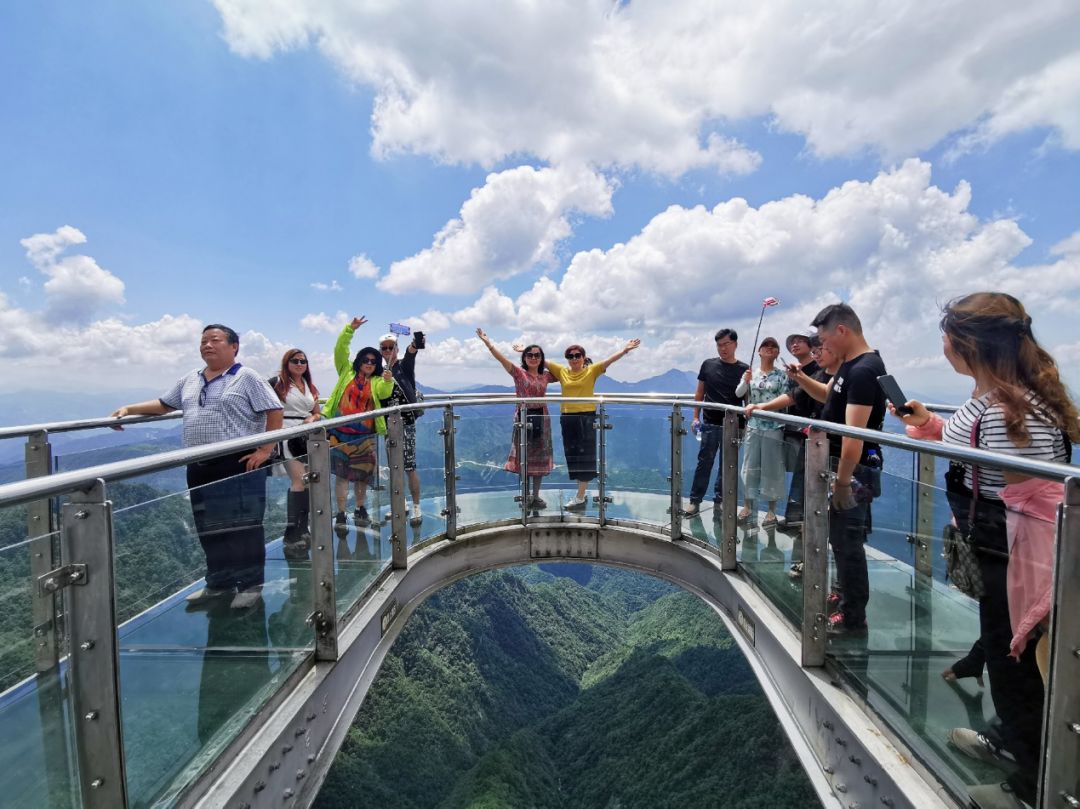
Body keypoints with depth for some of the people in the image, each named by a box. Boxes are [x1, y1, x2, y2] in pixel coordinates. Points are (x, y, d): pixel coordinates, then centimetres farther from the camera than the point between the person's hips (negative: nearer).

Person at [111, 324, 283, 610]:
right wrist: (129, 409, 17)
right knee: (210, 529, 13)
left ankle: (251, 585, 9)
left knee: (244, 526, -2)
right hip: (200, 467, 7)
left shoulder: (247, 378, -5)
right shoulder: (189, 381, 16)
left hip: (239, 464, -7)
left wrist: (265, 450, -15)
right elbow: (163, 404, 29)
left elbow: (274, 412, -11)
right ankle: (219, 583, 27)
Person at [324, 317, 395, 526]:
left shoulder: (376, 381, 4)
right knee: (341, 474, 2)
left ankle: (360, 509, 28)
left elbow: (384, 393, -16)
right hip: (340, 433, -1)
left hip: (364, 435, 1)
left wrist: (388, 381, -36)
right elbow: (340, 350, -3)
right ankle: (340, 514, 10)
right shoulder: (347, 372, 6)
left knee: (362, 474, 11)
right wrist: (351, 328, -12)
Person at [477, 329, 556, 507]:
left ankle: (536, 496, 22)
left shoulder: (546, 376, 7)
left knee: (540, 457, 9)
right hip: (524, 417, -4)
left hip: (541, 418, 4)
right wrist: (487, 341, -25)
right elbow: (501, 358, -16)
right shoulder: (519, 372, -4)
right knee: (524, 456, 2)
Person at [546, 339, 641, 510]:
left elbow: (609, 360, -12)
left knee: (585, 456, 0)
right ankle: (581, 494, 25)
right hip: (567, 418, 4)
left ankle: (579, 498, 6)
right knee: (572, 456, 11)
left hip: (586, 417, -4)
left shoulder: (591, 370, -1)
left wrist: (624, 350, -25)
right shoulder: (561, 371, 8)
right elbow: (542, 360, 10)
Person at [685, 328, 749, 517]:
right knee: (704, 463, 2)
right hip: (710, 424, -1)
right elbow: (699, 393, 8)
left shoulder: (744, 369, 3)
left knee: (727, 466, 9)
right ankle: (695, 501, 10)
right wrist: (696, 417, 5)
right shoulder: (708, 365, 4)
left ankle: (719, 502, 21)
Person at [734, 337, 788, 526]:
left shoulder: (781, 375, -1)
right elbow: (738, 394, -2)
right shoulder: (751, 373, 7)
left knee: (771, 468, 4)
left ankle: (772, 510, 16)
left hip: (774, 427, -2)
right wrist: (746, 381, -18)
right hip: (753, 426, 3)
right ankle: (747, 506, 19)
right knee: (750, 466, 6)